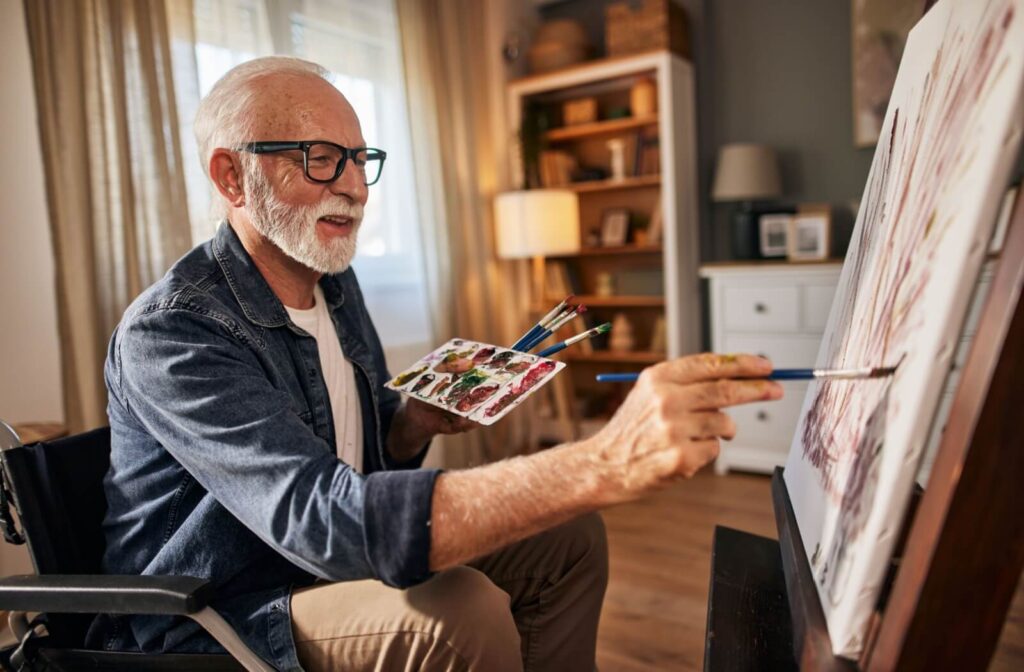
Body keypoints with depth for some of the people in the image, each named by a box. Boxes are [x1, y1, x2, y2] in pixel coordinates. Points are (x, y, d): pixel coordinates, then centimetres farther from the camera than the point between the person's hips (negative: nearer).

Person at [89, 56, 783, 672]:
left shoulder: (334, 281, 1)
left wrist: (419, 420, -13)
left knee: (569, 536, -4)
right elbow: (322, 518, -39)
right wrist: (607, 464, -48)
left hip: (334, 564, 7)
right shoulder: (170, 334, -25)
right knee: (462, 611, -32)